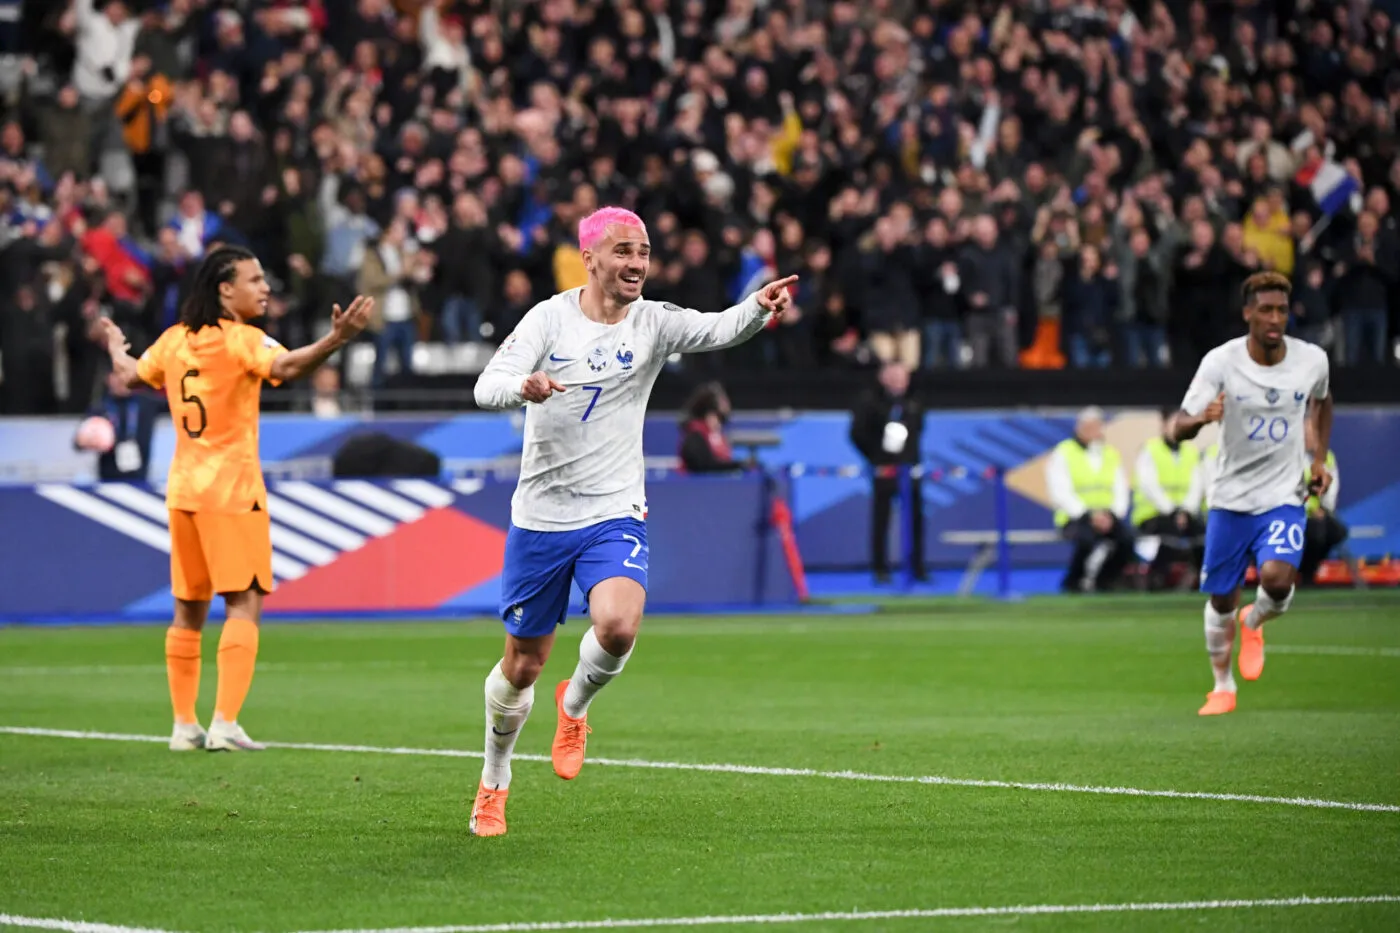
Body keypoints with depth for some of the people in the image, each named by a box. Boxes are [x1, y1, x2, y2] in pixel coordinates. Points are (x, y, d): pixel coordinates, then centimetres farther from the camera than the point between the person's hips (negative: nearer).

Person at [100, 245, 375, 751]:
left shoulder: (175, 339, 9)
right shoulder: (241, 340, -11)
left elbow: (129, 375, 23)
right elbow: (285, 367, -30)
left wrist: (115, 347, 44)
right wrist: (336, 339, -42)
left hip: (183, 490, 7)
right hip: (231, 489, -7)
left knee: (189, 611, 13)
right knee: (244, 604, -7)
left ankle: (184, 724, 16)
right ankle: (225, 723, -17)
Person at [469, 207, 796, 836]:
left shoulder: (653, 323, -3)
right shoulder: (550, 318, -5)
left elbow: (719, 330, -21)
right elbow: (486, 387, -14)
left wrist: (759, 308, -43)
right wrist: (524, 386, -37)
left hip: (614, 517, 0)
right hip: (540, 517, 0)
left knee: (618, 626, -26)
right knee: (523, 663, 7)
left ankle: (575, 704, 7)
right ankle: (494, 780, 32)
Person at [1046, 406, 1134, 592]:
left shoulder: (1112, 455, 17)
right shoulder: (1062, 454, 3)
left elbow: (1121, 491, 11)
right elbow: (1061, 493, -7)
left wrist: (1111, 514, -10)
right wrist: (1089, 515, -19)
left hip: (1108, 518, 4)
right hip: (1074, 519, -4)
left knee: (1127, 536, -27)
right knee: (1087, 536, -37)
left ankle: (1103, 581, -7)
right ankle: (1072, 582, -12)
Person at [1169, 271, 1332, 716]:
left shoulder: (1312, 360, -6)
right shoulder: (1220, 362, -13)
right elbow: (1178, 429, -15)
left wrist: (1319, 459, 10)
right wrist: (1202, 418, -37)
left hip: (1284, 497, 0)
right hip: (1230, 497, 0)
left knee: (1277, 579, -24)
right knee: (1221, 599, 9)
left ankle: (1254, 624, 13)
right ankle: (1223, 687, 32)